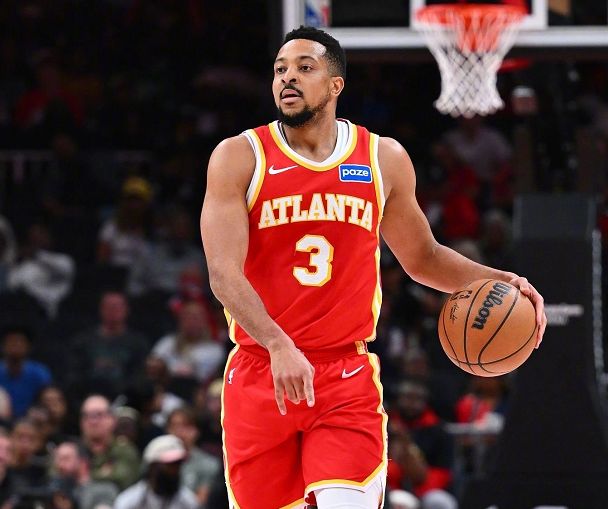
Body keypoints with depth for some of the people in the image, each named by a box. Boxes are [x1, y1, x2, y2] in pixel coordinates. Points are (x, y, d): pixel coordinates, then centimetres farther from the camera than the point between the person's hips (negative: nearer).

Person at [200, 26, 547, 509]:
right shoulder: (239, 158, -2)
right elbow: (224, 272, -13)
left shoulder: (384, 160, 7)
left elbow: (422, 257, 22)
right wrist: (278, 345, -29)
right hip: (260, 376, 0)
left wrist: (499, 282, 5)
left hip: (348, 379, 0)